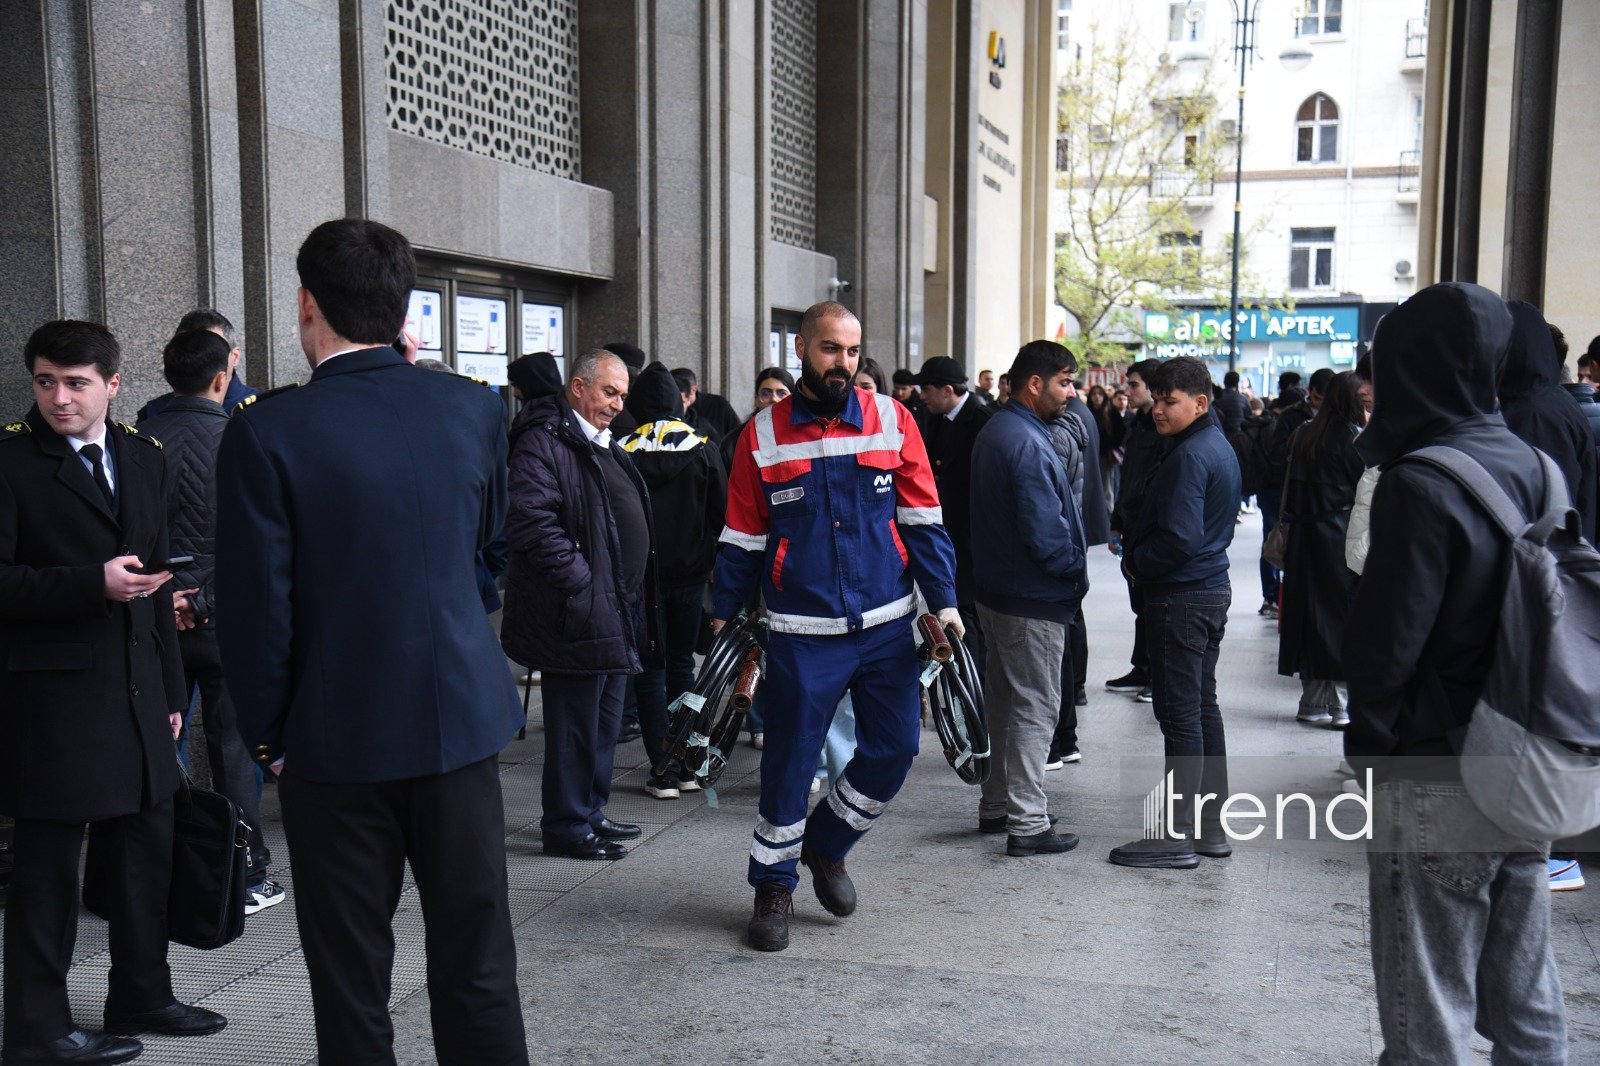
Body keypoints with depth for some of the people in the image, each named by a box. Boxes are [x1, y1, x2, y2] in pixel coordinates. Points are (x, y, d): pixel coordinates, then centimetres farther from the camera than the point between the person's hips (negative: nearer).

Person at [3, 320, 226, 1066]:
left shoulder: (142, 457, 12)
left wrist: (170, 688, 15)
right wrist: (92, 584, -23)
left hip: (137, 692, 6)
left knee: (146, 853, 15)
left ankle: (140, 996, 31)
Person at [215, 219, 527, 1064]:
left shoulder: (266, 431, -13)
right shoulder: (475, 409, -3)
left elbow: (254, 605, -11)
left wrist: (268, 736, 4)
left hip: (335, 739, -2)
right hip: (461, 721, 3)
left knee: (350, 980, 12)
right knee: (476, 969, 12)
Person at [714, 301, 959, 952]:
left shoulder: (891, 420, 1)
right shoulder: (763, 435, -1)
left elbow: (922, 518, 3)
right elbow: (743, 539, 5)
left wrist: (943, 601, -3)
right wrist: (725, 621, 4)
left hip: (886, 624, 2)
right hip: (801, 633, -2)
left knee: (894, 748, 4)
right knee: (789, 763, 5)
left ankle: (827, 843, 30)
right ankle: (774, 885, 24)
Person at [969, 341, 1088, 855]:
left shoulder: (995, 430, 11)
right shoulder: (1026, 443, -21)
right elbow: (1044, 533, -25)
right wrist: (1075, 570, -8)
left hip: (998, 589, 10)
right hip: (1032, 599, -10)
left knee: (1006, 700, 19)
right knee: (1036, 707, -1)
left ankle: (998, 805, 30)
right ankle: (1027, 824, 5)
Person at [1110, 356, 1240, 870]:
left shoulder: (1189, 455, -18)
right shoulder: (1219, 446, 14)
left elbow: (1179, 538, -25)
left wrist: (1135, 563, -9)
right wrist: (1137, 553, 13)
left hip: (1180, 596, -11)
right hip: (1212, 588, 11)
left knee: (1180, 715, -6)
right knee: (1204, 708, 15)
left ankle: (1178, 836, 0)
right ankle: (1211, 828, 22)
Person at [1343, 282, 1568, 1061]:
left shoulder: (1421, 484, -18)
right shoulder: (1530, 465, 4)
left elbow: (1385, 640, -17)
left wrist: (1371, 741, -1)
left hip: (1435, 789, -7)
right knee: (1526, 999, 18)